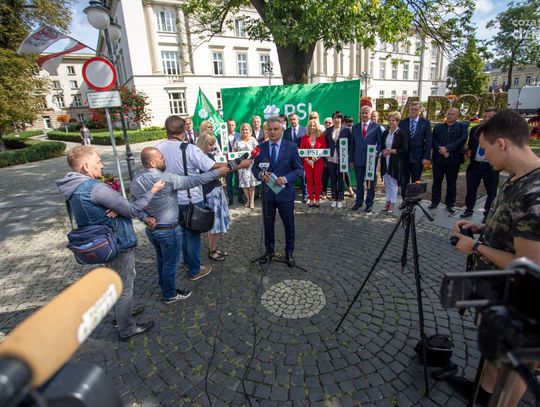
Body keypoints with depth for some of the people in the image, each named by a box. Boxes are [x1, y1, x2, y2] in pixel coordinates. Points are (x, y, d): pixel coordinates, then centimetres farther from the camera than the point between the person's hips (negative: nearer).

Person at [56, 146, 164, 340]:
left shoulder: (73, 188, 3)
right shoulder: (95, 188, -27)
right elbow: (131, 210, -21)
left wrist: (116, 209, -16)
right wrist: (152, 191, -12)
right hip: (118, 244, -9)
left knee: (119, 282, 29)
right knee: (125, 288, 9)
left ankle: (122, 312, 49)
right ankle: (127, 329, 27)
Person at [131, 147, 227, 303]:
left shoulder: (135, 181, -2)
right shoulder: (166, 178, -25)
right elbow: (193, 180, -21)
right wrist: (217, 172, -14)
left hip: (151, 229, 7)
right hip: (169, 230, -7)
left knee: (161, 260, 24)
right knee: (170, 263, 11)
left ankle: (165, 288, 42)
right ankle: (170, 295, 29)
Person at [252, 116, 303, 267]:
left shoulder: (291, 146, -5)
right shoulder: (261, 147, 2)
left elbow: (299, 169, -4)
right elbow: (254, 167, 6)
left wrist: (286, 179, -20)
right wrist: (260, 174, -16)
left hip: (285, 192, -2)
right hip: (267, 192, 2)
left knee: (289, 224, 9)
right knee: (268, 223, 14)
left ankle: (289, 252, 29)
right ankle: (269, 250, 34)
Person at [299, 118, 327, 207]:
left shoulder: (321, 137, 3)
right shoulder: (304, 137, 5)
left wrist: (317, 157, -13)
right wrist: (307, 160, -9)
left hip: (318, 162, -1)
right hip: (307, 162, 1)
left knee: (318, 180, -1)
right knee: (309, 180, 2)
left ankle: (317, 199, 8)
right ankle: (311, 199, 10)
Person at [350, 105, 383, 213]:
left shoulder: (376, 127, 1)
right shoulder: (355, 127, 9)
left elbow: (380, 143, 3)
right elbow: (352, 144, 10)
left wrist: (376, 152, -15)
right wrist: (351, 159, 6)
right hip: (358, 160, 2)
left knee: (371, 183, 5)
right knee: (359, 182, 10)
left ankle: (369, 204, 17)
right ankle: (359, 202, 23)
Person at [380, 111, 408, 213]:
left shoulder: (401, 134, -7)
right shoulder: (385, 132, 9)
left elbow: (405, 150, -9)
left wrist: (391, 150, -15)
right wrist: (383, 151, -4)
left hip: (395, 162, -5)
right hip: (385, 161, 5)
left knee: (393, 183, 2)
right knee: (387, 183, 12)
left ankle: (392, 203, 11)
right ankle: (388, 201, 24)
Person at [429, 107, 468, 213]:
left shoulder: (462, 126, 3)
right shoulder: (438, 126, 10)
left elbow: (463, 139, -10)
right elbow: (433, 140, 1)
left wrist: (447, 148, -17)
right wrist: (441, 150, -14)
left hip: (453, 159, -2)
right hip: (438, 158, 2)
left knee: (451, 183, 6)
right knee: (436, 182, 9)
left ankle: (449, 204, 17)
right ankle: (435, 202, 21)